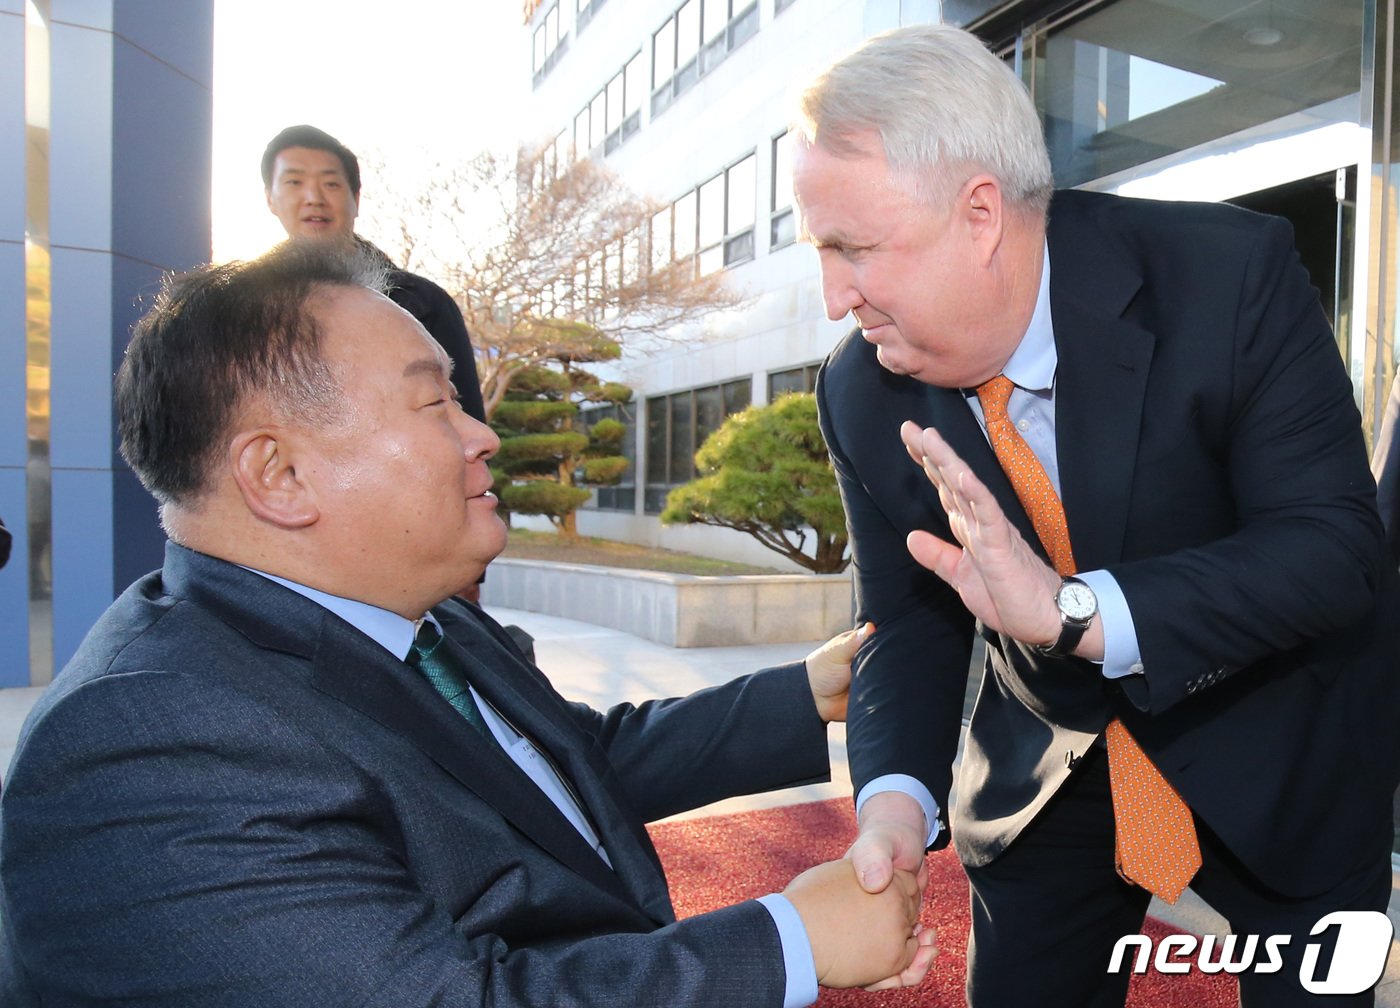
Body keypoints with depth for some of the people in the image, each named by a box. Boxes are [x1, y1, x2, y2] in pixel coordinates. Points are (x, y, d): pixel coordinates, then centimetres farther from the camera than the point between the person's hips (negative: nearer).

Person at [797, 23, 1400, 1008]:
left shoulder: (1231, 275, -24)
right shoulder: (863, 393, -15)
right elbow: (909, 624, -9)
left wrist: (1079, 612, -41)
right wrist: (898, 796, -27)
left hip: (1278, 751, -1)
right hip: (1045, 768, 3)